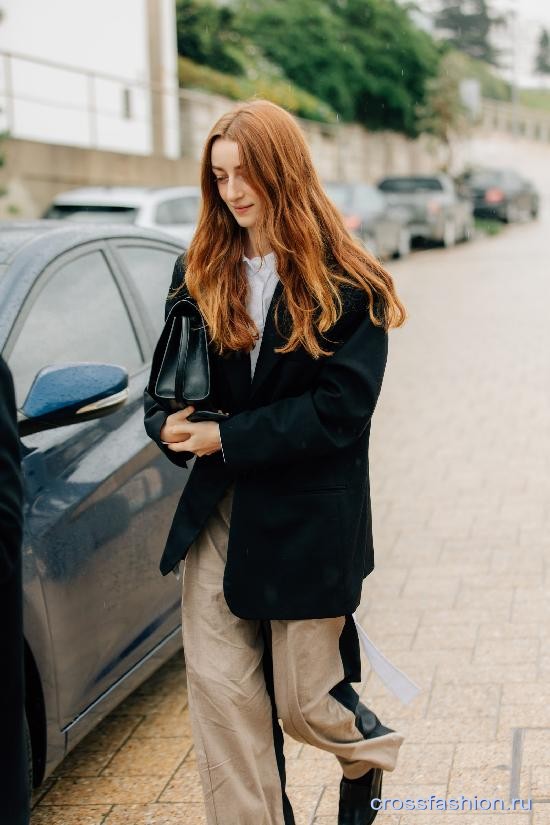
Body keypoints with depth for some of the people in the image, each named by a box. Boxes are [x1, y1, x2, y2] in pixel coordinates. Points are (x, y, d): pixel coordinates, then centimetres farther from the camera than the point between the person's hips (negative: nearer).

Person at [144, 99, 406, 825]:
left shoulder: (345, 285, -7)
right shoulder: (200, 272, 6)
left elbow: (339, 409, -14)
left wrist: (227, 438, -18)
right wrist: (170, 423, -13)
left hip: (309, 519, -4)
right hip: (217, 512, 4)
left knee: (303, 702, 7)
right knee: (221, 695, 0)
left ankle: (368, 751, 42)